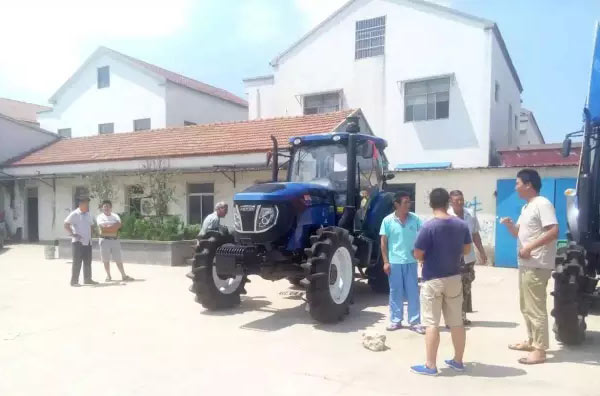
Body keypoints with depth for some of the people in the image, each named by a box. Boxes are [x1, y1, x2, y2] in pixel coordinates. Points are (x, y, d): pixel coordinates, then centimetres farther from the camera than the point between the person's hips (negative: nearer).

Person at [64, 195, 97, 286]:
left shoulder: (88, 215, 14)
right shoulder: (74, 214, -8)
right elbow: (66, 225, -13)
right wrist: (73, 234, -18)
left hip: (88, 242, 7)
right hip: (78, 242, -7)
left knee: (88, 262, 11)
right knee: (77, 262, -4)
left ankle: (87, 279, 20)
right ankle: (74, 281, 2)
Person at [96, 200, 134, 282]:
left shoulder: (115, 216, 10)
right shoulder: (100, 216, 2)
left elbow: (119, 224, -8)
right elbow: (102, 225, -16)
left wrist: (107, 226, -14)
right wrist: (114, 226, -10)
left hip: (115, 239, 2)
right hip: (105, 240, -2)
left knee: (118, 259, 4)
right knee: (106, 260, 4)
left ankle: (124, 275, 7)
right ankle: (108, 276, 16)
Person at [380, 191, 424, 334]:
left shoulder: (415, 219, -1)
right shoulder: (388, 220, -4)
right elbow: (383, 242, -1)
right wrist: (385, 262, -5)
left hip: (411, 261, 1)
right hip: (394, 262, -1)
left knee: (413, 292, 5)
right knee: (395, 292, 9)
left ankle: (414, 322, 14)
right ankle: (395, 321, 19)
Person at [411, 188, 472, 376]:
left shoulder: (428, 227, -18)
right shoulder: (462, 225, -1)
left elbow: (418, 255, -14)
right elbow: (467, 250, 10)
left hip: (432, 280, -5)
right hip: (454, 279, 5)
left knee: (432, 323, 1)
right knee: (457, 322, 14)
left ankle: (430, 365, 6)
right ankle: (458, 361, 25)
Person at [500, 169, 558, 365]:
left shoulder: (542, 204, -14)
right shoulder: (526, 207, 16)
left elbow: (554, 231, -23)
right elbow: (518, 232, 22)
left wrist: (530, 247, -25)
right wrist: (509, 224, 2)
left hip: (537, 266, -10)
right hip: (525, 264, 10)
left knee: (536, 308, -6)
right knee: (526, 307, 18)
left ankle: (540, 350, 1)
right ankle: (531, 341, 30)